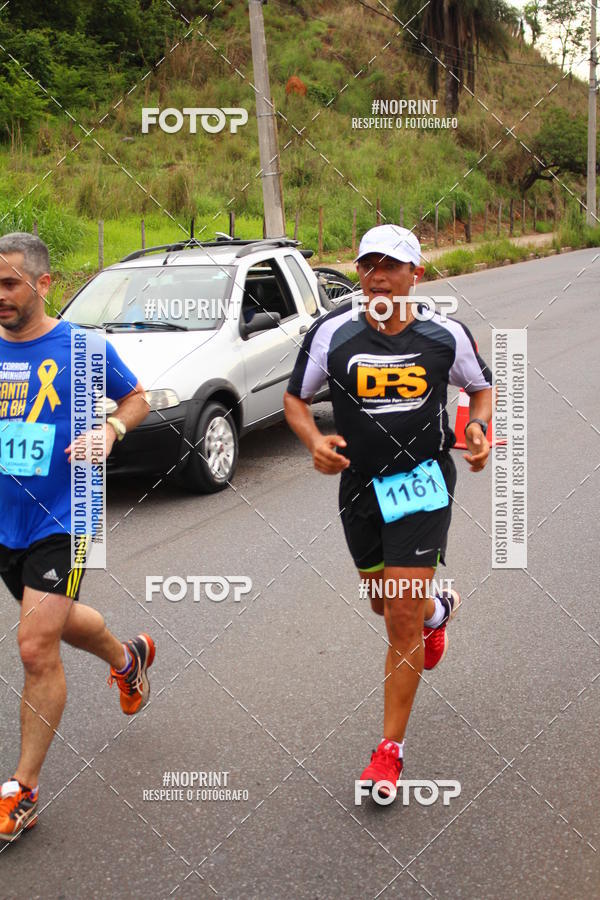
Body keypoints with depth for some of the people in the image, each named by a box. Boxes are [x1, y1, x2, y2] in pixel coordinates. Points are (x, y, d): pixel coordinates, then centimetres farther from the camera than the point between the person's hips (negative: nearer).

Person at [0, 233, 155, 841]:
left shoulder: (82, 346, -8)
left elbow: (136, 398, 6)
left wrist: (110, 430, -14)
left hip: (59, 520, -5)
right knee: (57, 621, 24)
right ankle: (127, 658, 56)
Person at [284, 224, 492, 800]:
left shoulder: (446, 334, -5)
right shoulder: (332, 333, -6)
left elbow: (482, 386, 12)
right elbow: (295, 397, 4)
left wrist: (479, 429, -8)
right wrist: (314, 441, -16)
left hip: (423, 481, -3)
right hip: (359, 485, 3)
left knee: (402, 618, -9)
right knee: (385, 605, 20)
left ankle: (391, 749, 6)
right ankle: (438, 609, 59)